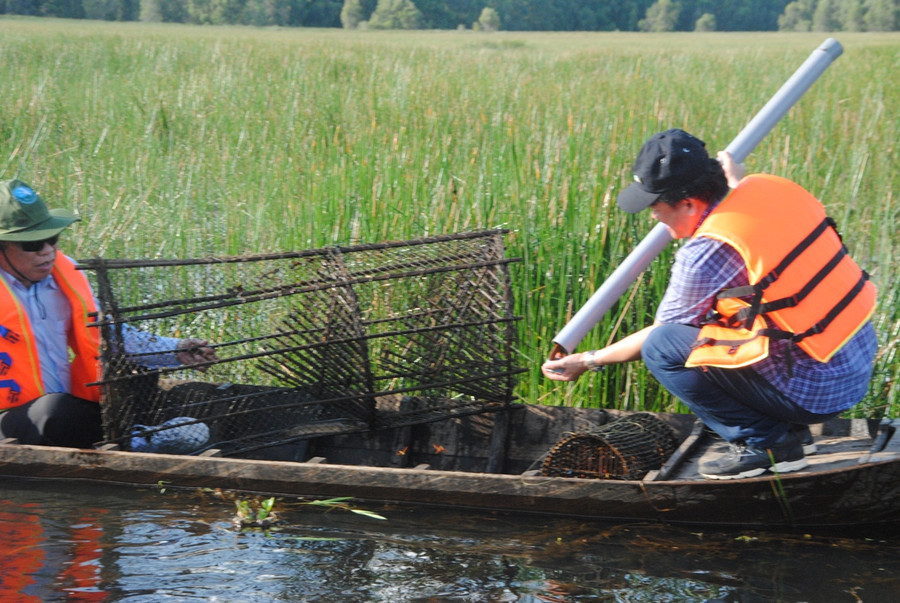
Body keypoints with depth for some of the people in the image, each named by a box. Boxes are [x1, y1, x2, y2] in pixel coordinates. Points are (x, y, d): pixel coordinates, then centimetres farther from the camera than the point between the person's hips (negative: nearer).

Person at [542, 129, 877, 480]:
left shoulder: (706, 253, -17)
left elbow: (659, 333, -1)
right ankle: (788, 431, 19)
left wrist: (590, 361, 12)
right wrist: (735, 179, 37)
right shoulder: (769, 188, 1)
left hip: (815, 392, -9)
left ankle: (762, 442, 0)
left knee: (661, 348, -8)